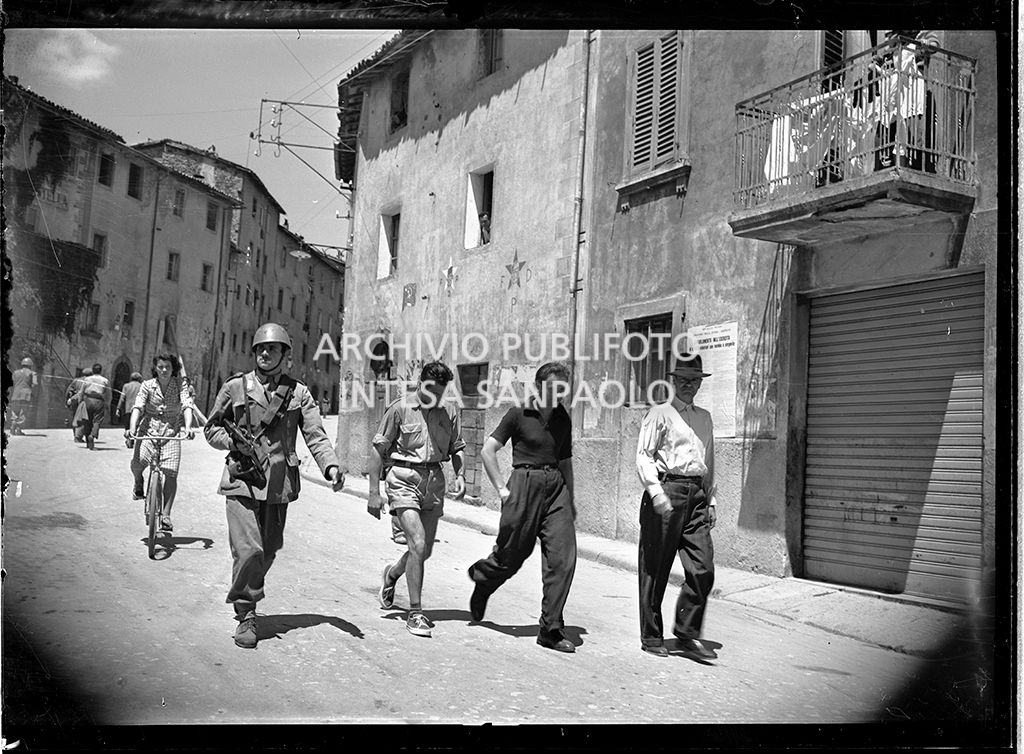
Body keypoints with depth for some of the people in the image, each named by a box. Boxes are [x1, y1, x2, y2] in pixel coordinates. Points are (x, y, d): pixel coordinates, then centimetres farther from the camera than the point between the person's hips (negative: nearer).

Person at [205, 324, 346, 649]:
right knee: (248, 549, -13)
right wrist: (233, 441, -8)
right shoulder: (235, 387, 4)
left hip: (279, 484, 2)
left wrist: (331, 466, -17)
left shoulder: (298, 393, 6)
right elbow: (211, 428, 13)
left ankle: (247, 596, 37)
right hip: (242, 481, -2)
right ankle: (246, 615, 3)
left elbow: (316, 436, 0)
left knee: (268, 550, 11)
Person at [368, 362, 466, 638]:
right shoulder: (400, 408, -6)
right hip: (403, 479, -5)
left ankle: (392, 573, 44)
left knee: (425, 551, 12)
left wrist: (460, 475, -5)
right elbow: (379, 450, -4)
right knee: (417, 545, -15)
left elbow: (457, 449, 15)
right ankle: (415, 613, -3)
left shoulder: (449, 412, 5)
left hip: (434, 480, 5)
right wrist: (374, 492, -7)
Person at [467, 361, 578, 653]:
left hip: (555, 487, 4)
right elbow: (487, 451, -5)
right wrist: (502, 489, -7)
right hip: (524, 485, -4)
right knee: (512, 556, 5)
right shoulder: (519, 414, -5)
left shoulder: (562, 419, 10)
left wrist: (570, 498, 17)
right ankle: (481, 576, 41)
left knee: (563, 556, -7)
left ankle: (551, 629, 2)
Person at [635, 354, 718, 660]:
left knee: (703, 569, -3)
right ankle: (651, 637, 12)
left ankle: (687, 632, 13)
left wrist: (711, 500, 19)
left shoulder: (704, 418, 21)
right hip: (666, 490, -5)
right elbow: (643, 456, -7)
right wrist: (657, 493, -18)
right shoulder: (659, 414, 2)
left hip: (697, 496, 5)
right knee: (655, 570, 1)